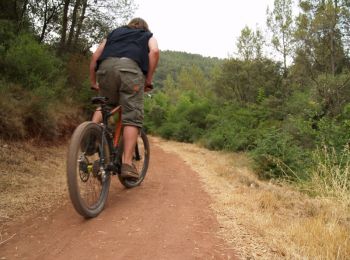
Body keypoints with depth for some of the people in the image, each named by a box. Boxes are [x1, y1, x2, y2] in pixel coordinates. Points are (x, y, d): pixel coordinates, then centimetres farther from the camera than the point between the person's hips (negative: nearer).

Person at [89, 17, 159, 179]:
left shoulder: (114, 32, 38)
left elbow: (95, 56, 26)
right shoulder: (148, 36, 31)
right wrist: (148, 80, 9)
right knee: (132, 117, -3)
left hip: (106, 66, 3)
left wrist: (93, 82, 30)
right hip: (131, 67, -3)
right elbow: (154, 52, 7)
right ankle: (127, 164, -10)